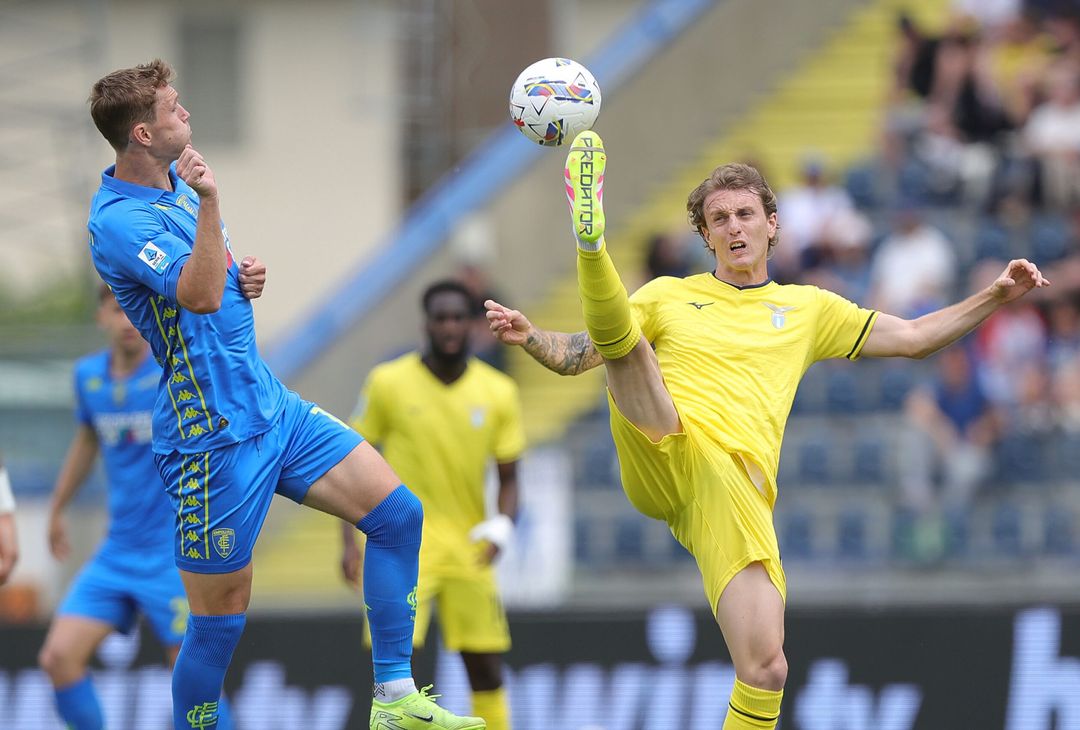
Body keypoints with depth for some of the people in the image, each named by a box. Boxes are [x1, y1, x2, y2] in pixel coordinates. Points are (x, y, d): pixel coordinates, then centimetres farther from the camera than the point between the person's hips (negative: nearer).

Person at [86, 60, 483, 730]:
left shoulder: (179, 183, 10)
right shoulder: (118, 221, -20)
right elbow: (200, 297, -34)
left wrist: (247, 278, 4)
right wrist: (209, 201, -42)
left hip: (273, 406, 9)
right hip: (215, 439, -9)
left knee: (397, 513, 4)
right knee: (221, 621, -2)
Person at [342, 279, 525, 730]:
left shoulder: (498, 392, 1)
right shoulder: (388, 383, -4)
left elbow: (508, 476, 7)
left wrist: (501, 527, -13)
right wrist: (350, 541, -4)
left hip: (468, 544, 2)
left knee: (486, 671, 4)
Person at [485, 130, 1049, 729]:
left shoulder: (808, 308, 26)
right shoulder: (669, 295, 23)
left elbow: (914, 338, 27)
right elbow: (576, 355, 22)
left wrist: (995, 296, 17)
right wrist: (529, 336, 2)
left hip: (737, 488, 1)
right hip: (662, 449, -1)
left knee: (766, 669, -15)